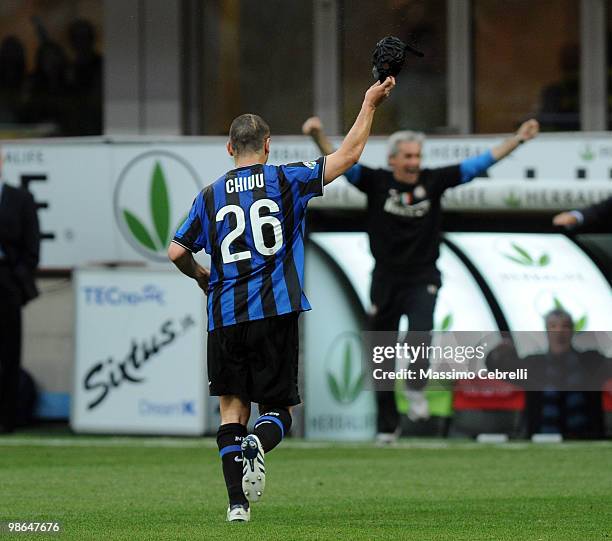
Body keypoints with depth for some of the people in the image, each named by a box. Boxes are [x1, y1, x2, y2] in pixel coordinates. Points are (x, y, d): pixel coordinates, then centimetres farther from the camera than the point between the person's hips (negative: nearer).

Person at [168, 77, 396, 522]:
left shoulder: (211, 196, 8)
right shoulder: (286, 181, 2)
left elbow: (177, 252, 8)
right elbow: (348, 155, 5)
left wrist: (201, 277, 28)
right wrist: (369, 105, 16)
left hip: (225, 318, 2)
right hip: (275, 314, -1)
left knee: (232, 408, 8)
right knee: (278, 409, 6)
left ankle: (237, 501, -4)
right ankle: (259, 444, -29)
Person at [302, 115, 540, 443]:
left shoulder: (433, 181, -1)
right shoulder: (376, 182, -4)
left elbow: (481, 162, 0)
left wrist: (518, 139, -6)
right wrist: (318, 136, -32)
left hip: (422, 280, -1)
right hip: (386, 281, 1)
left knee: (420, 333, -26)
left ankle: (416, 388, 3)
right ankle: (387, 426, 20)